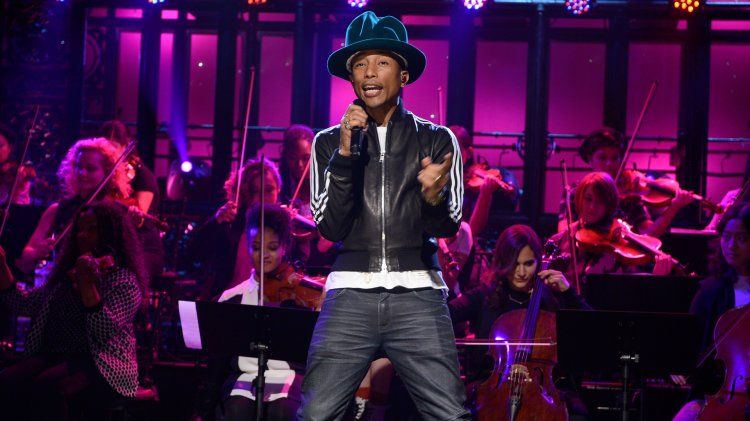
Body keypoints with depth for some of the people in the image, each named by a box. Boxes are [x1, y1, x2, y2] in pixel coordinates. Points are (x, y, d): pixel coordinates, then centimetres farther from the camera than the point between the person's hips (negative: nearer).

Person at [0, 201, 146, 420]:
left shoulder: (124, 281, -3)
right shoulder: (65, 274, 18)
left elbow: (105, 331, -17)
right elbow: (25, 304, 17)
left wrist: (87, 285, -25)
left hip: (101, 364, -6)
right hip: (52, 356, 6)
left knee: (47, 387, -36)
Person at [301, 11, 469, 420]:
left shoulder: (437, 140, 7)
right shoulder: (329, 142, 9)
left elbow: (446, 228, 1)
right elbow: (330, 227, 0)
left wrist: (434, 196, -22)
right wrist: (345, 154, -10)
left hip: (417, 294, 0)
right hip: (351, 293, 1)